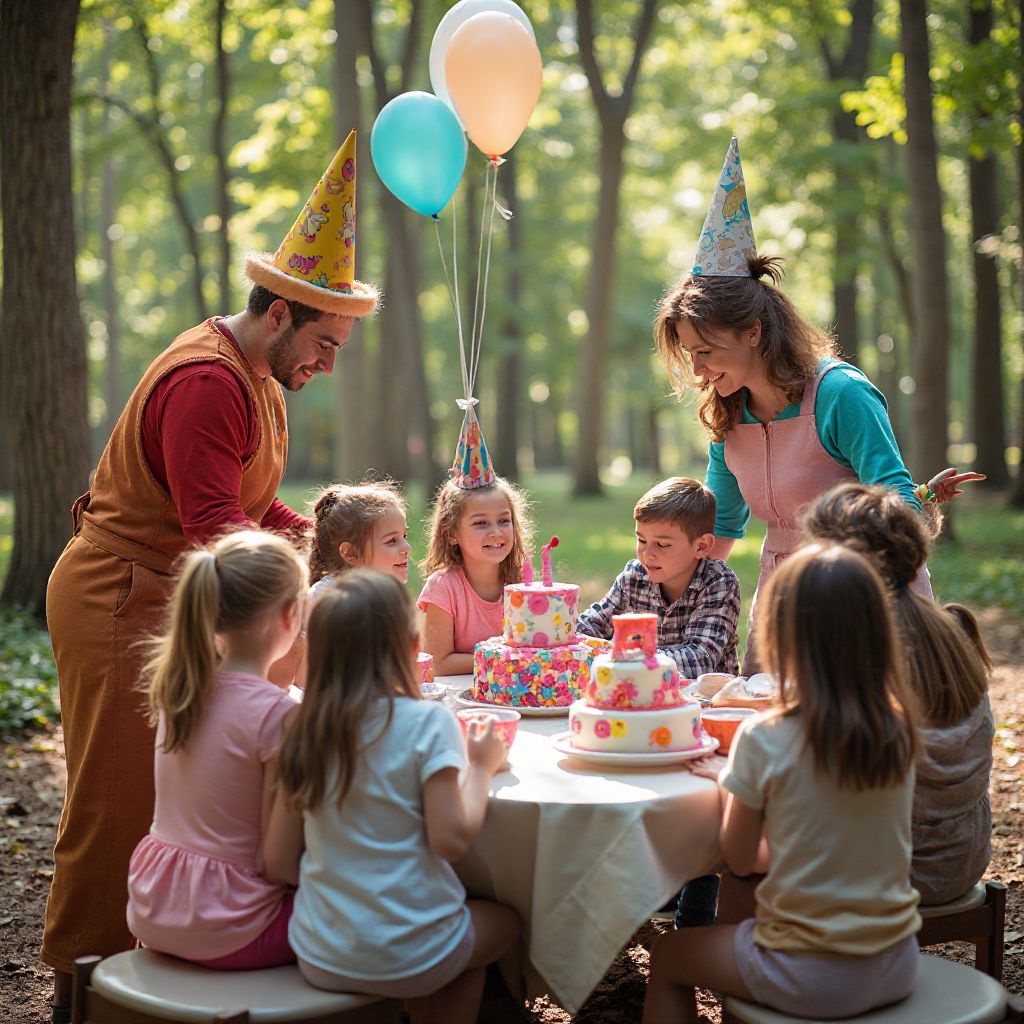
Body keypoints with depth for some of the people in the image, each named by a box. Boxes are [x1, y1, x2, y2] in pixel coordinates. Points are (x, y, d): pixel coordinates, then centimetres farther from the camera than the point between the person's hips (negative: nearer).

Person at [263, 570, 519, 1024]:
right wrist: (481, 766, -3)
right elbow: (451, 839, -18)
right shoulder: (427, 722, -15)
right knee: (504, 922, 26)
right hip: (405, 959, -4)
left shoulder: (307, 731, -2)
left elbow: (278, 860, 1)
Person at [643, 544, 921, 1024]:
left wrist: (726, 786, 8)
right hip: (896, 966, 6)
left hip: (810, 975, -5)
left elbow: (739, 858, -5)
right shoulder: (898, 732, -6)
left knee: (666, 957, 20)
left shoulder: (763, 740, -20)